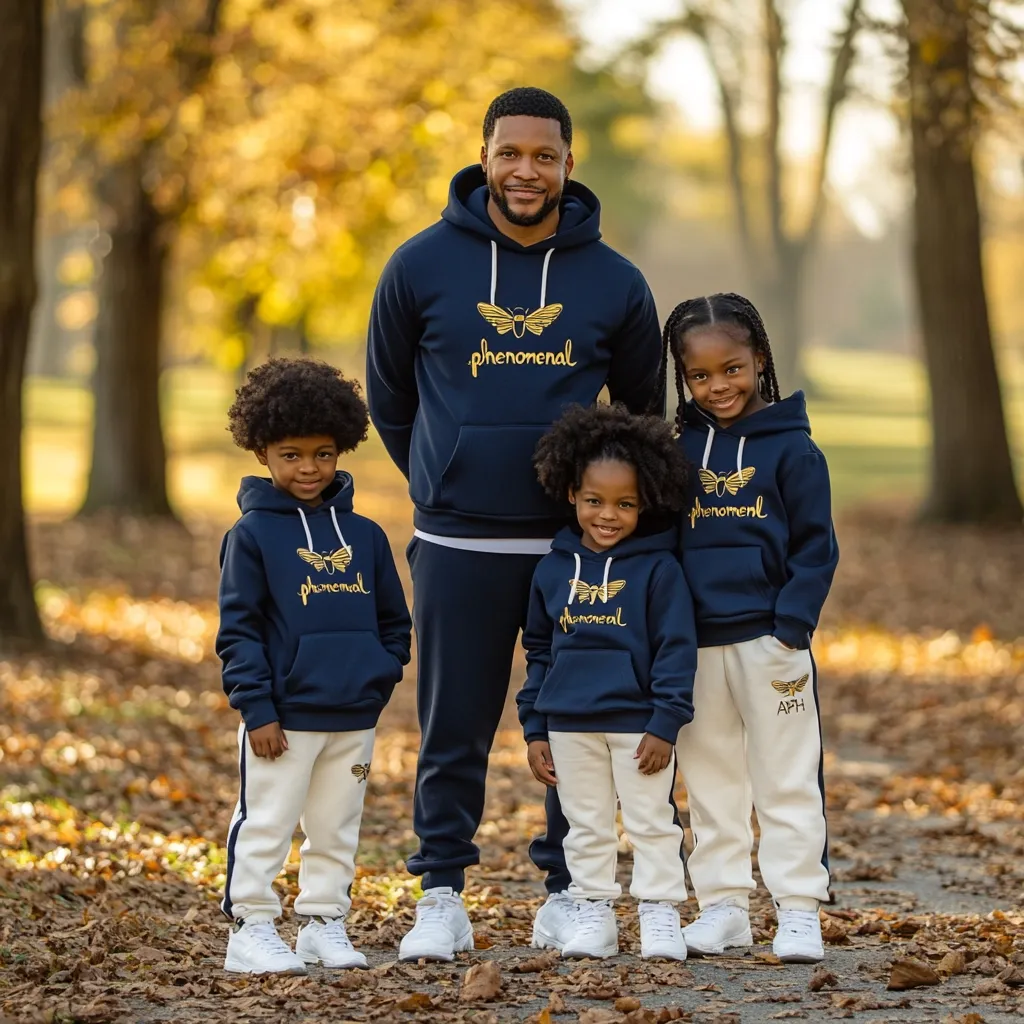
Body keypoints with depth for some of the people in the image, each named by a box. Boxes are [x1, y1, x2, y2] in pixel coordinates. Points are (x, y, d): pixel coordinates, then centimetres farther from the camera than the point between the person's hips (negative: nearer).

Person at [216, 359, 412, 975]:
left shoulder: (364, 535, 8)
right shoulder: (253, 534, -4)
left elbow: (394, 620, 15)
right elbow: (238, 630, -7)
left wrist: (380, 678, 1)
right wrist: (257, 708, -12)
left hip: (355, 720, 4)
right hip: (284, 719, -4)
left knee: (336, 832, 12)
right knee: (266, 828, -1)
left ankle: (325, 925, 21)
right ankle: (252, 929, 7)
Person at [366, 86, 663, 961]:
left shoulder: (614, 282, 2)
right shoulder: (423, 266, -1)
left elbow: (644, 406, 16)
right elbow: (388, 397, 12)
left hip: (578, 542, 1)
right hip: (457, 543, -1)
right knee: (454, 728, 3)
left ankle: (568, 890, 17)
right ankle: (442, 897, 11)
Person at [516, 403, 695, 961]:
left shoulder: (657, 568, -7)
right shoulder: (553, 568, 5)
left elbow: (676, 649, -7)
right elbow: (538, 652, 12)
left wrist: (665, 724, -12)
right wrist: (534, 730, 10)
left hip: (637, 724, -4)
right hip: (570, 726, 4)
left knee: (651, 823, 2)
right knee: (586, 828, 11)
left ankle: (660, 918, 9)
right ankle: (593, 920, 19)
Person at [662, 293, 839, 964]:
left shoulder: (792, 448, -4)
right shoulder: (679, 448, 8)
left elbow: (816, 548, -4)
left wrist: (792, 625, -13)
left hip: (768, 640, -4)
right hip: (694, 643, 4)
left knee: (787, 781, 0)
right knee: (710, 782, 10)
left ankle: (799, 909, 4)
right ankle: (722, 905, 18)